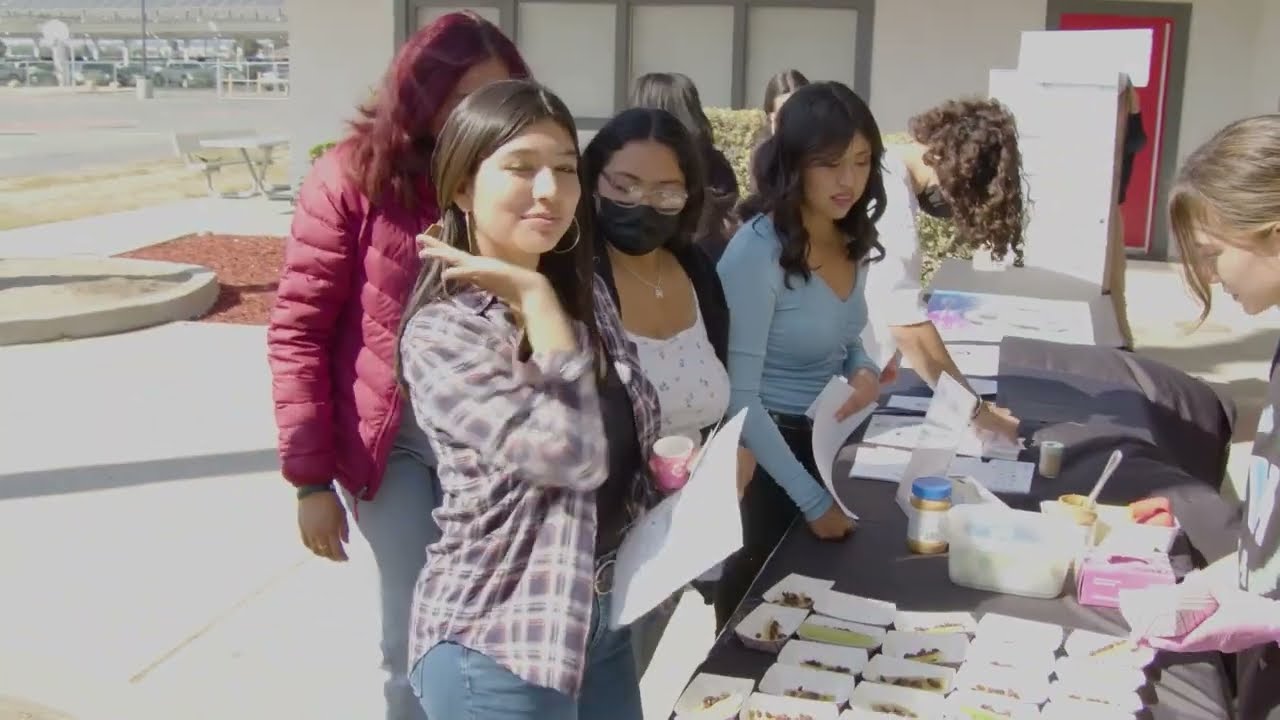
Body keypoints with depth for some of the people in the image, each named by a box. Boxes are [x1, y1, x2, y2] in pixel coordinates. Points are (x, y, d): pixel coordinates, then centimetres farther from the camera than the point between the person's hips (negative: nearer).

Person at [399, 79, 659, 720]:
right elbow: (572, 453, -29)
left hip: (606, 620, 7)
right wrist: (534, 294, -23)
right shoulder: (442, 333, -18)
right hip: (497, 643, -6)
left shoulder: (587, 297, 3)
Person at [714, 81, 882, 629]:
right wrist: (812, 500, -22)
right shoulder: (757, 253, -24)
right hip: (764, 451, -7)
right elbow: (739, 397, -24)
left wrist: (865, 371, -9)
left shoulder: (852, 240, -1)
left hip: (824, 441, 7)